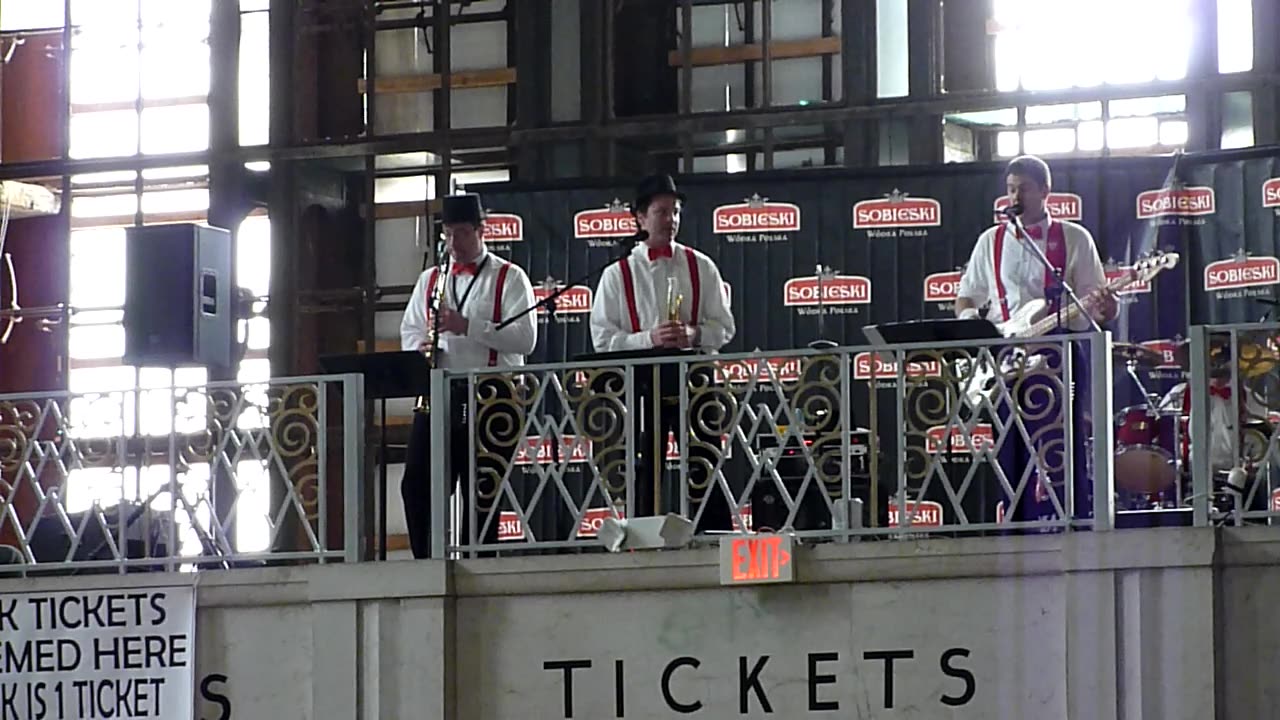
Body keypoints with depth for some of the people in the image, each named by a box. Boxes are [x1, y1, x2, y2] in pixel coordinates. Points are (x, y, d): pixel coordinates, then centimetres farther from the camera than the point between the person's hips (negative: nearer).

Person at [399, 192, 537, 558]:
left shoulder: (509, 278, 2)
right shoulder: (430, 279, 18)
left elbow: (525, 338, -9)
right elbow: (410, 331, 18)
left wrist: (468, 326, -18)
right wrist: (420, 350, -6)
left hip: (490, 395, -4)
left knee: (481, 493, -3)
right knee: (416, 485, -3)